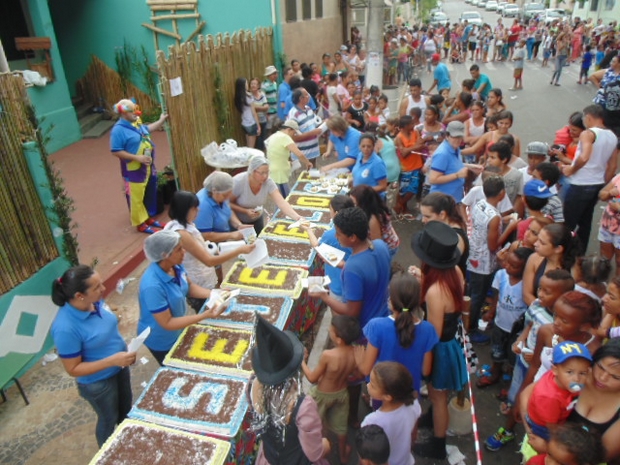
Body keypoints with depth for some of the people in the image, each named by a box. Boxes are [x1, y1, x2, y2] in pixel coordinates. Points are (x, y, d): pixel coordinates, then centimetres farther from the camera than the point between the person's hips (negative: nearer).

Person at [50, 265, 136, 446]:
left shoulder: (96, 301, -16)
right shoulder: (66, 328, -36)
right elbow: (73, 369, -25)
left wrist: (125, 351, 1)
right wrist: (112, 360, -33)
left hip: (119, 367, 6)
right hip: (98, 383, -6)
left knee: (126, 409, 29)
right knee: (109, 419, 21)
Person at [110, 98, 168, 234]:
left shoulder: (137, 123, 5)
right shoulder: (118, 130, -20)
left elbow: (148, 129, 27)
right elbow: (116, 151, -21)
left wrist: (161, 120, 22)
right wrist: (137, 157, -25)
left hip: (147, 167, 9)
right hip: (133, 170, -8)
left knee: (147, 195, 19)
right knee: (136, 198, 2)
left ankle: (148, 218, 34)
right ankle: (140, 224, 13)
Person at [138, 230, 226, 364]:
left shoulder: (175, 265, -16)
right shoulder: (152, 286, -38)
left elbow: (189, 286, 2)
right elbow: (167, 323, -31)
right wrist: (205, 315, -36)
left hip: (178, 331, 7)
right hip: (161, 340, -7)